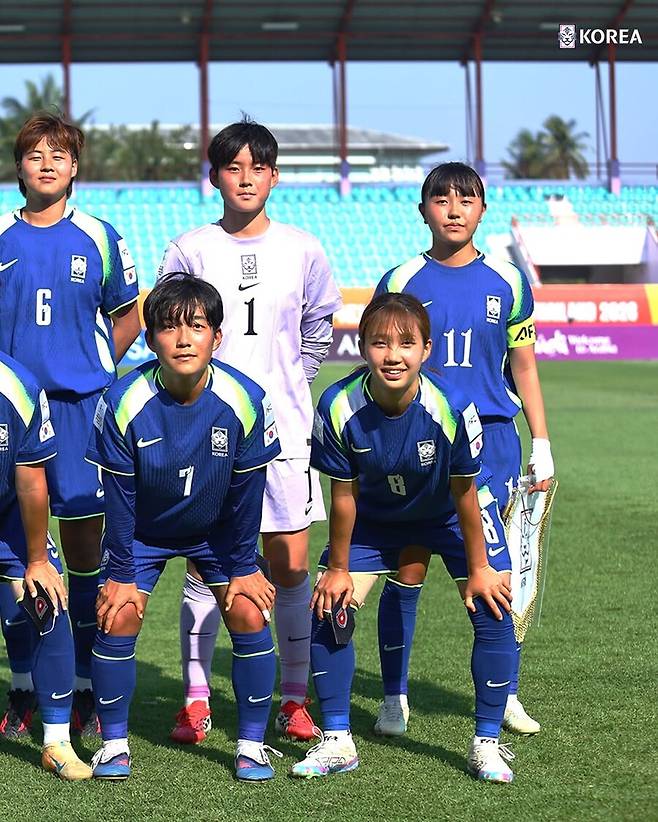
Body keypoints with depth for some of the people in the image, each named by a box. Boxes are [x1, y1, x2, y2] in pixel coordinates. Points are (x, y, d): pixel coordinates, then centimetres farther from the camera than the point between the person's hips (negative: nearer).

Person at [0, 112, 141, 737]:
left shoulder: (99, 239, 4)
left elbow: (127, 316, 13)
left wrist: (94, 371, 5)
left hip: (80, 405, -1)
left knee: (84, 540, 0)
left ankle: (85, 691, 8)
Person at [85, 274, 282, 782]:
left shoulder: (245, 400, -26)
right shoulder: (124, 402, -28)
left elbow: (246, 491, -13)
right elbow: (119, 496, -17)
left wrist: (243, 567, -7)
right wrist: (121, 573, -12)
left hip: (216, 530, 1)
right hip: (141, 530, -1)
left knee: (249, 614, -11)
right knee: (118, 618, -13)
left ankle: (252, 744, 3)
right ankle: (114, 743, 5)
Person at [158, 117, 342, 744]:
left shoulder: (302, 251, 7)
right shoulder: (188, 251, 3)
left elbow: (319, 332, 15)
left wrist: (286, 386, 7)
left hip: (283, 430, 1)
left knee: (290, 566, 1)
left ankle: (295, 699, 10)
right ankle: (195, 700, 8)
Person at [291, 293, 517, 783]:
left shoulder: (452, 407, -35)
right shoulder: (339, 408, -31)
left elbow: (463, 494, -21)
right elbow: (344, 496, -17)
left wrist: (478, 568, -11)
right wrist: (338, 569, -8)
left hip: (449, 515, -1)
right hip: (375, 518, 2)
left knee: (492, 608, -14)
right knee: (330, 608, -10)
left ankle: (486, 744, 0)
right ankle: (337, 742, 5)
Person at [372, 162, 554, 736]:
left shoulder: (507, 282, 7)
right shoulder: (401, 282, 2)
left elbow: (524, 368, 12)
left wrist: (542, 446, 9)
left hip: (491, 438, 1)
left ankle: (504, 695, 17)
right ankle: (395, 698, 12)